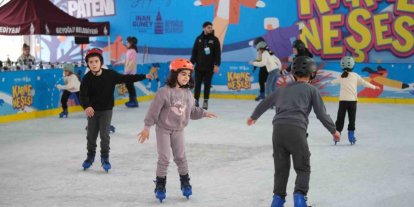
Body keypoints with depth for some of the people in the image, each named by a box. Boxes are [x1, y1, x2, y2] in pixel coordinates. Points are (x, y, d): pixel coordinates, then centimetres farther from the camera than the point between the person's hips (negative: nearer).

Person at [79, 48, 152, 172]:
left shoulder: (110, 75, -12)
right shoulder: (87, 79, -14)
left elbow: (126, 78, -2)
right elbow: (83, 95, -24)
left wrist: (144, 76, -4)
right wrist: (86, 106, -45)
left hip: (106, 110, -1)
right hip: (92, 110, 1)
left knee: (104, 134, -4)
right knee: (91, 135, 10)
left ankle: (105, 158, 13)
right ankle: (90, 156, 31)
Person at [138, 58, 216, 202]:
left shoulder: (187, 93, -3)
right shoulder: (165, 92, -20)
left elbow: (192, 111, 10)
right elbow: (154, 110, -18)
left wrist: (204, 113, 1)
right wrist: (147, 127, -17)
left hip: (178, 130, 5)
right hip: (163, 129, -4)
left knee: (180, 157, 12)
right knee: (164, 158, -2)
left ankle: (185, 183, 26)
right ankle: (160, 186, 11)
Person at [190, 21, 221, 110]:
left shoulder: (214, 39, 0)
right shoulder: (199, 39, 5)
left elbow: (218, 53, -4)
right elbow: (194, 52, 8)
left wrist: (216, 65, -11)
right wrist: (192, 63, 4)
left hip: (209, 67, -1)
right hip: (199, 66, 1)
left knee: (207, 85, 3)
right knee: (197, 84, 3)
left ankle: (205, 102, 11)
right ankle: (196, 101, 11)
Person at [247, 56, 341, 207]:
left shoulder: (283, 89, 25)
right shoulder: (312, 89, 13)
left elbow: (265, 103, 35)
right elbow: (321, 114, 10)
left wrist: (254, 117, 52)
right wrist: (333, 131, 23)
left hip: (278, 128, 4)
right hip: (296, 129, -4)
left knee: (281, 167, 16)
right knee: (303, 168, 6)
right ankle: (299, 195, -11)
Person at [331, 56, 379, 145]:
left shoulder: (341, 77, 3)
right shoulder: (355, 76, -1)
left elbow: (334, 81, 23)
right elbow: (364, 83, 6)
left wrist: (331, 82, 48)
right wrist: (374, 87, 21)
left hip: (343, 100, 1)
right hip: (352, 100, 0)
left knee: (340, 118, 7)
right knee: (352, 119, 9)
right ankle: (351, 136, 10)